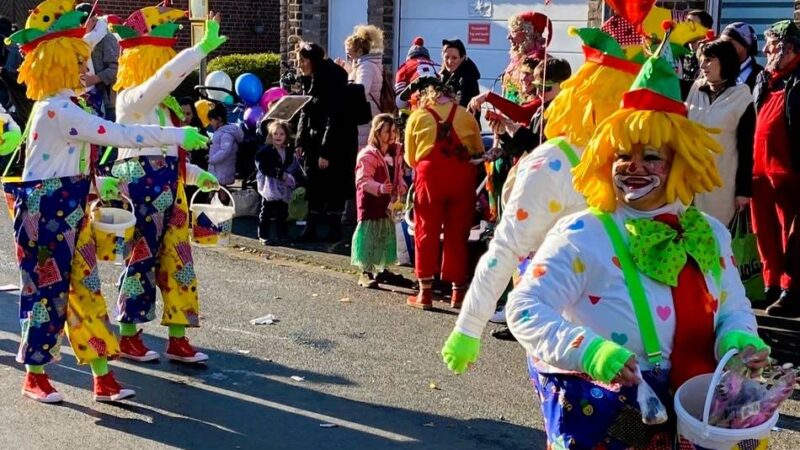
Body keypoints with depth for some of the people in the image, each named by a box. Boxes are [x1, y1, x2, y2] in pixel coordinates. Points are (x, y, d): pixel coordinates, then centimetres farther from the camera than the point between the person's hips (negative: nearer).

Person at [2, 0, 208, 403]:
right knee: (49, 290, 1)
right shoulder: (57, 110, -20)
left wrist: (97, 184, 23)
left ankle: (103, 378, 11)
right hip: (46, 215, -9)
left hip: (67, 213, 10)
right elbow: (122, 135, -24)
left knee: (85, 289, 7)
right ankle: (35, 378, 18)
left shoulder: (59, 108, 13)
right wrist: (179, 135, -19)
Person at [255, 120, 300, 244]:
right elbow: (263, 168, -16)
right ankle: (263, 236, 6)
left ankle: (283, 236, 21)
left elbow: (295, 168, 14)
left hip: (284, 187, 5)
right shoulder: (265, 150, -8)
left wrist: (292, 177, -7)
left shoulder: (289, 152, 10)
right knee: (266, 213, -1)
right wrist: (280, 174, -20)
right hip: (270, 186, -5)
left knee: (282, 213, 13)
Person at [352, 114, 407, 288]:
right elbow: (363, 180, -24)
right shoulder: (367, 155, -18)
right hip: (370, 202, -8)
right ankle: (366, 273, -4)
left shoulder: (396, 153, 6)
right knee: (370, 235, -8)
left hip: (388, 202, 8)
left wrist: (401, 186, -4)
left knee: (387, 234, 15)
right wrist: (380, 188, -39)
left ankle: (382, 269, 29)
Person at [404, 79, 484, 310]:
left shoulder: (417, 117, 9)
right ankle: (458, 292, 16)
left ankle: (425, 293, 9)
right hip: (463, 176, 1)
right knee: (458, 234, 9)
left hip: (430, 175, -1)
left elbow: (410, 158, 8)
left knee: (426, 233, 8)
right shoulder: (466, 115, 12)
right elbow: (480, 152, 14)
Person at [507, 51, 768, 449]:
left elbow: (734, 308, 13)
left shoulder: (710, 234, 3)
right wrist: (592, 352, -34)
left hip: (684, 411, 6)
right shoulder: (582, 235, -15)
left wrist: (740, 341, -10)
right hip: (594, 413, -5)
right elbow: (525, 309, -20)